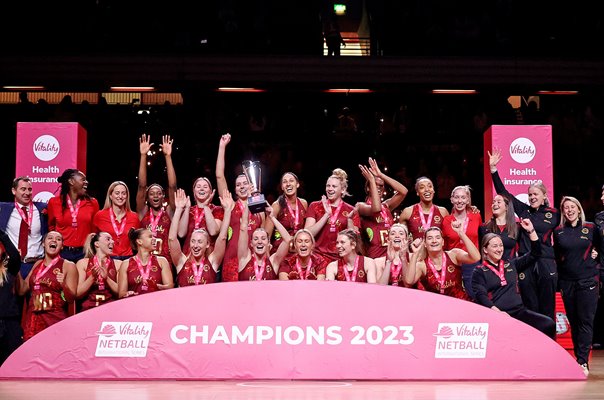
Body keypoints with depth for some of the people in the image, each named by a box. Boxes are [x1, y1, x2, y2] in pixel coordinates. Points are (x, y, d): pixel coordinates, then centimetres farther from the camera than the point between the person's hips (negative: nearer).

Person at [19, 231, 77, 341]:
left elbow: (71, 298, -4)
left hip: (55, 319, -4)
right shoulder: (38, 264, 14)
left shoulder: (68, 266, -1)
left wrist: (64, 285, -21)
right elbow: (22, 290, 14)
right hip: (32, 319, 4)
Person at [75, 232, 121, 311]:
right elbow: (78, 294, 1)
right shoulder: (83, 263, 7)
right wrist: (92, 277, -12)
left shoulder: (118, 264, 9)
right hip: (89, 309, 0)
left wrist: (106, 278, -11)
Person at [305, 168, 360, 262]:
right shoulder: (315, 206, 9)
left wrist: (349, 219, -11)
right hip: (318, 255, 0)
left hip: (340, 258, 0)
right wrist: (327, 215, -10)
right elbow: (307, 234, -3)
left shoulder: (351, 211, 9)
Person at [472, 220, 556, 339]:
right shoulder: (479, 272, 7)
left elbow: (535, 253, 24)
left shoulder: (511, 264, 21)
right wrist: (497, 312, -22)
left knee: (548, 324, -22)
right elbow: (481, 296, -7)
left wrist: (531, 230, 13)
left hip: (519, 312, 5)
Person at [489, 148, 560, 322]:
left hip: (546, 265, -2)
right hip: (525, 264, 2)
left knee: (547, 309, 3)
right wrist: (493, 169, 3)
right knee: (530, 309, 5)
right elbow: (504, 193, 9)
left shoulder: (553, 214, 5)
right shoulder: (524, 210, 10)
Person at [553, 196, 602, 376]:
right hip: (567, 282, 2)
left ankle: (583, 361, -7)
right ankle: (579, 358, 12)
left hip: (588, 280, -2)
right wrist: (558, 280, 10)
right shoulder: (558, 231, 7)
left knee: (586, 320, -6)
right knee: (573, 321, 5)